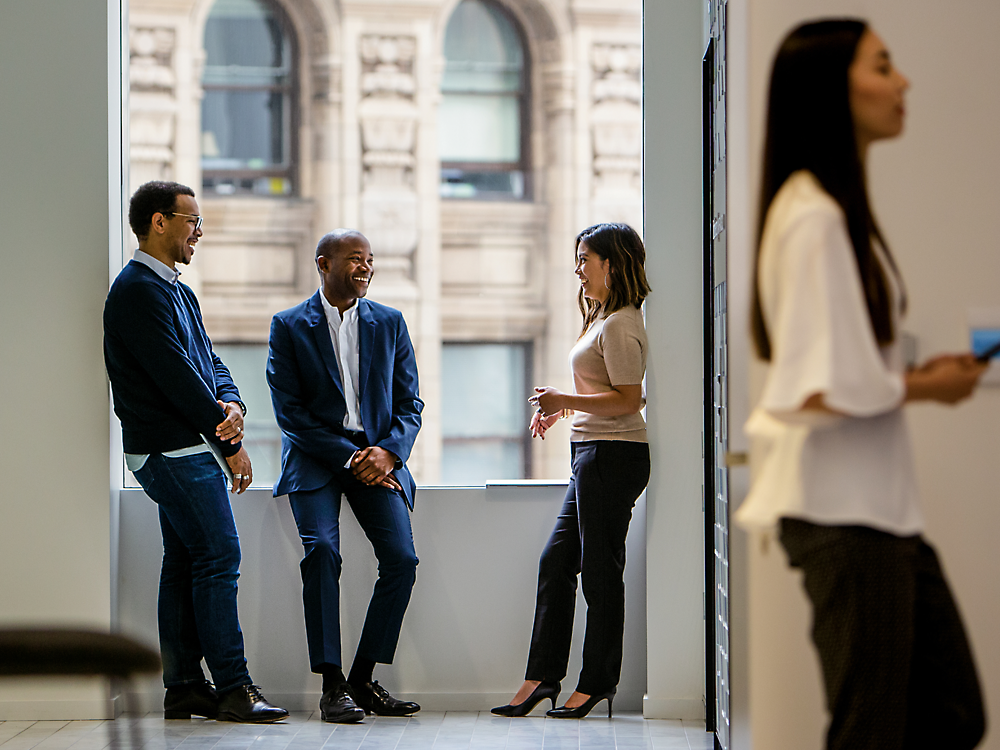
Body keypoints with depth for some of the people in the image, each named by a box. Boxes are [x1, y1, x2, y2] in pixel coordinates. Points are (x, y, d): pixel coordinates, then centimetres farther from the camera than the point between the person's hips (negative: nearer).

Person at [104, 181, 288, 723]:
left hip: (186, 449, 10)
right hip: (173, 450, -10)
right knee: (218, 556, -12)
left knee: (185, 564, 10)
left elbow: (208, 363, 17)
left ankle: (183, 688, 14)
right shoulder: (138, 290, -13)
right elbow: (174, 376, -17)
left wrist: (231, 404, -6)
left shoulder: (175, 291, 19)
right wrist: (230, 444, -13)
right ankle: (233, 689, -10)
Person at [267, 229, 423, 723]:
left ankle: (363, 679, -2)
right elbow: (290, 410, -5)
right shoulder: (289, 326, 2)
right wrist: (347, 458, -14)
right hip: (315, 458, -3)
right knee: (322, 550, -25)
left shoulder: (389, 323, 12)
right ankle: (332, 686, -19)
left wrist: (388, 452, -11)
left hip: (378, 455, 3)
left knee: (401, 558, -14)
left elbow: (409, 403, 9)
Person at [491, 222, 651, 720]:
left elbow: (628, 399, -20)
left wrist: (565, 401, -21)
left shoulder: (620, 324, -13)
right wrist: (560, 410, 16)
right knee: (555, 562, 10)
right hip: (592, 455, 11)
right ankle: (541, 677, 13)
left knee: (601, 569, -3)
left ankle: (597, 683, 6)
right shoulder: (603, 319, 19)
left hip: (612, 455, -11)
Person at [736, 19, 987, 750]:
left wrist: (912, 374, 4)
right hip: (839, 506, -10)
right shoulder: (813, 217, -17)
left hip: (882, 499, 10)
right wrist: (924, 387, -8)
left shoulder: (844, 209, 13)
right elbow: (823, 389, -22)